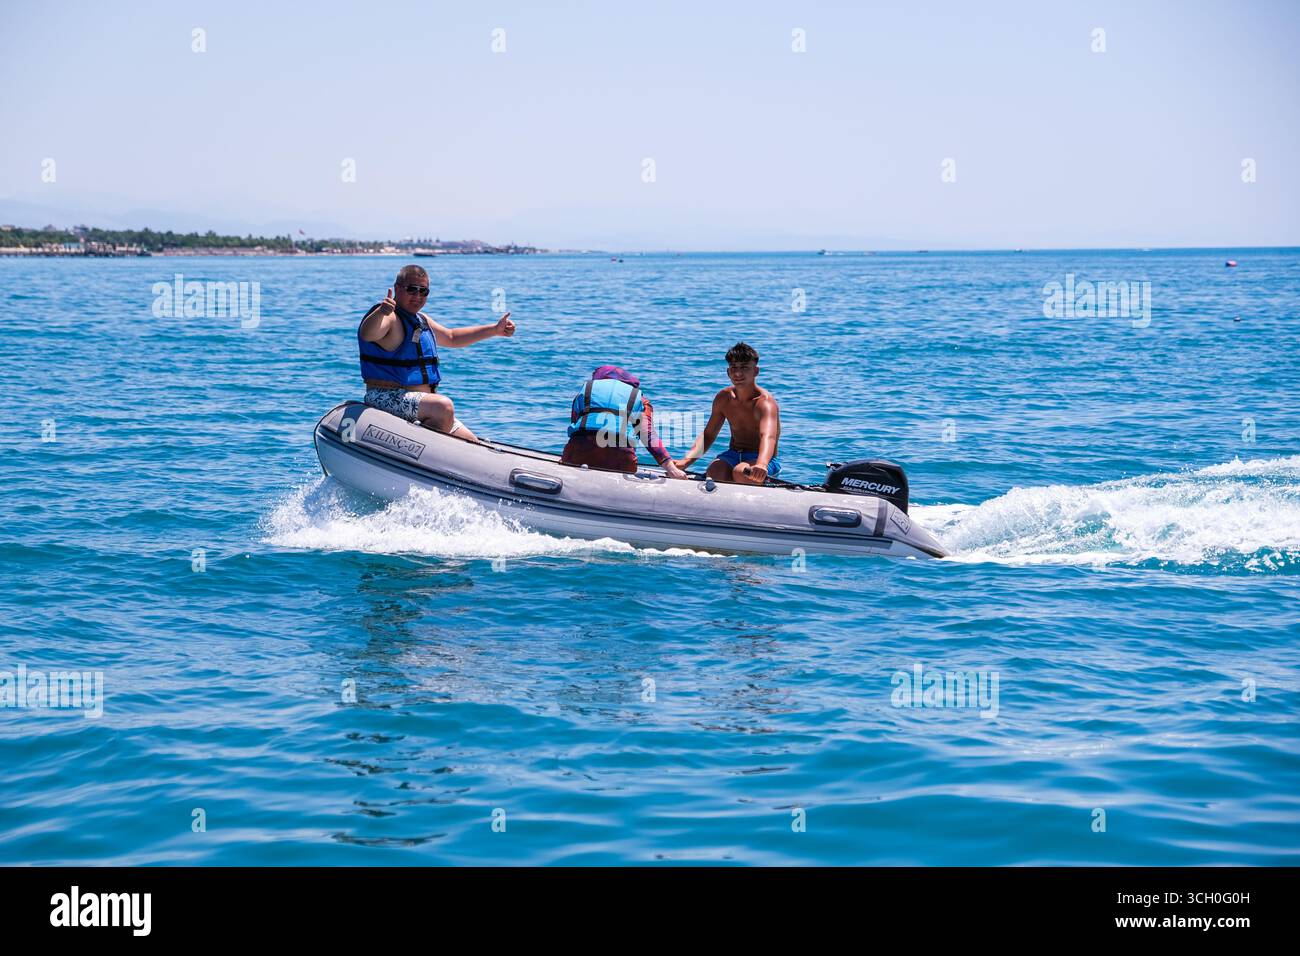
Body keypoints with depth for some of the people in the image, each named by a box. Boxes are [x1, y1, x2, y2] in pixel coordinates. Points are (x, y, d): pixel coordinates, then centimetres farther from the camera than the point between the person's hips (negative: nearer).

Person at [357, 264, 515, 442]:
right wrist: (380, 312, -55)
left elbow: (451, 337, 34)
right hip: (387, 398, -10)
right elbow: (367, 334, -34)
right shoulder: (389, 318, -12)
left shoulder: (421, 320, 19)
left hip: (421, 400, 10)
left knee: (471, 443, 4)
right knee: (444, 406, -35)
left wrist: (495, 329, 30)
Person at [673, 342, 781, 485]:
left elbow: (768, 437, -38)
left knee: (740, 473, -37)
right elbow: (708, 435, 10)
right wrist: (686, 461, -9)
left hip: (763, 459, -4)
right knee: (714, 473, -30)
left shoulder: (765, 402, -18)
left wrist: (761, 465, -60)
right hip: (733, 456, 4)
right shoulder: (723, 399, 3)